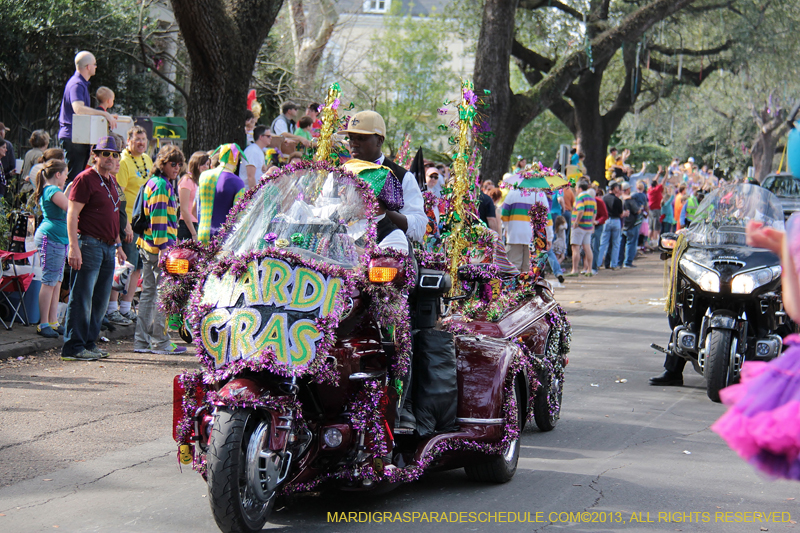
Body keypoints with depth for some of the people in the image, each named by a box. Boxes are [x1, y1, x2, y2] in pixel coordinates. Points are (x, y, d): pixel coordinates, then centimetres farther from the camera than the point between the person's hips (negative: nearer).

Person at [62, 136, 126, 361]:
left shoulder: (111, 181, 18)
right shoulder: (85, 178, -8)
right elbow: (72, 214, -14)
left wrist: (118, 244, 25)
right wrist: (74, 246, -22)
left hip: (108, 248, 9)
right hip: (89, 245, -9)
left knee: (100, 300, 10)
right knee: (82, 298, -8)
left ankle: (89, 343, 17)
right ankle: (73, 347, -5)